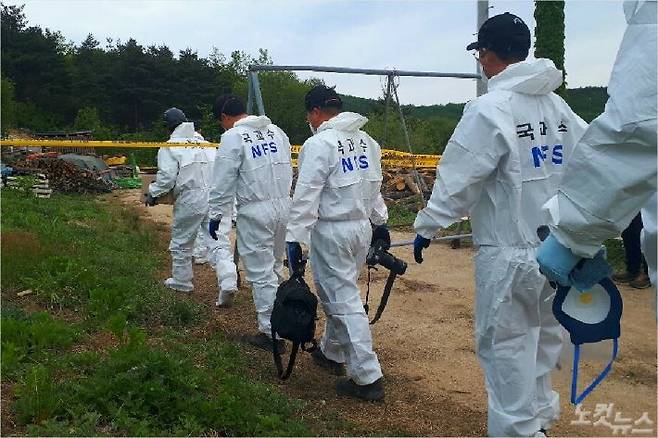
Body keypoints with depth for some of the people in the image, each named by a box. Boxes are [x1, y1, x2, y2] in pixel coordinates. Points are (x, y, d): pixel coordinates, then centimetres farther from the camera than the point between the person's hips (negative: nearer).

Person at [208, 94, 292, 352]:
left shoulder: (232, 137, -8)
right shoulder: (276, 131, 11)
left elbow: (224, 183, -9)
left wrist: (216, 216, 0)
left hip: (255, 212, -7)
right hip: (284, 205, 7)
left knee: (261, 273, 1)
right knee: (274, 267, 19)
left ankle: (271, 333, 6)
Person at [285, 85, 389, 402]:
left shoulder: (319, 144, -14)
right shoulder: (366, 140, 8)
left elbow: (306, 196, -18)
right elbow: (375, 188, 16)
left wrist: (294, 238, -16)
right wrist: (380, 222, 26)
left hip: (332, 231, -8)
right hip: (362, 226, 8)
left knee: (344, 301, -3)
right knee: (340, 293, 21)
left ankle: (367, 378, 0)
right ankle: (332, 353, 37)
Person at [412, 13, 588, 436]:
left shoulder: (490, 109, -14)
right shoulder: (559, 106, 7)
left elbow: (458, 179, -13)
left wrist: (426, 228, -2)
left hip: (510, 253, -7)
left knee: (506, 345, 4)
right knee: (545, 337, 20)